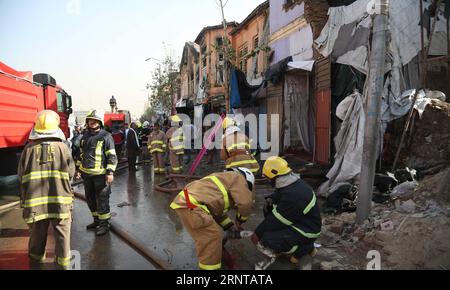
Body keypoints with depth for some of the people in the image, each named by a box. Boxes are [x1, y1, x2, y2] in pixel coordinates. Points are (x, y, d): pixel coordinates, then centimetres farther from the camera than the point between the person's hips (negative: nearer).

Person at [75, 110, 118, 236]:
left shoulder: (106, 136, -9)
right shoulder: (85, 136, 13)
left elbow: (112, 156, -12)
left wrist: (110, 172, -18)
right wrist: (78, 168, 19)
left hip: (100, 174, -7)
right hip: (86, 174, 7)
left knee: (102, 199, 0)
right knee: (90, 198, 17)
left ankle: (104, 223, 12)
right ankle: (96, 220, 33)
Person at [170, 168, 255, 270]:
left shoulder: (224, 179, 31)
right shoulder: (237, 178, 4)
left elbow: (219, 211, 34)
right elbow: (245, 203, -5)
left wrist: (231, 227, 31)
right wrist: (239, 222, 12)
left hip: (185, 202, 10)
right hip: (190, 206, -10)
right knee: (212, 235, -4)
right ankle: (209, 266, 5)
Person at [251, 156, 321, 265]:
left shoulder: (292, 195, -32)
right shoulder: (291, 182, -5)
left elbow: (277, 219, -24)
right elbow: (278, 196, 16)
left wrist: (257, 233, -12)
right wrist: (270, 200, -7)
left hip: (307, 229, -9)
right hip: (298, 219, 9)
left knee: (267, 239, -20)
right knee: (269, 209, 7)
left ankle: (305, 247, 1)